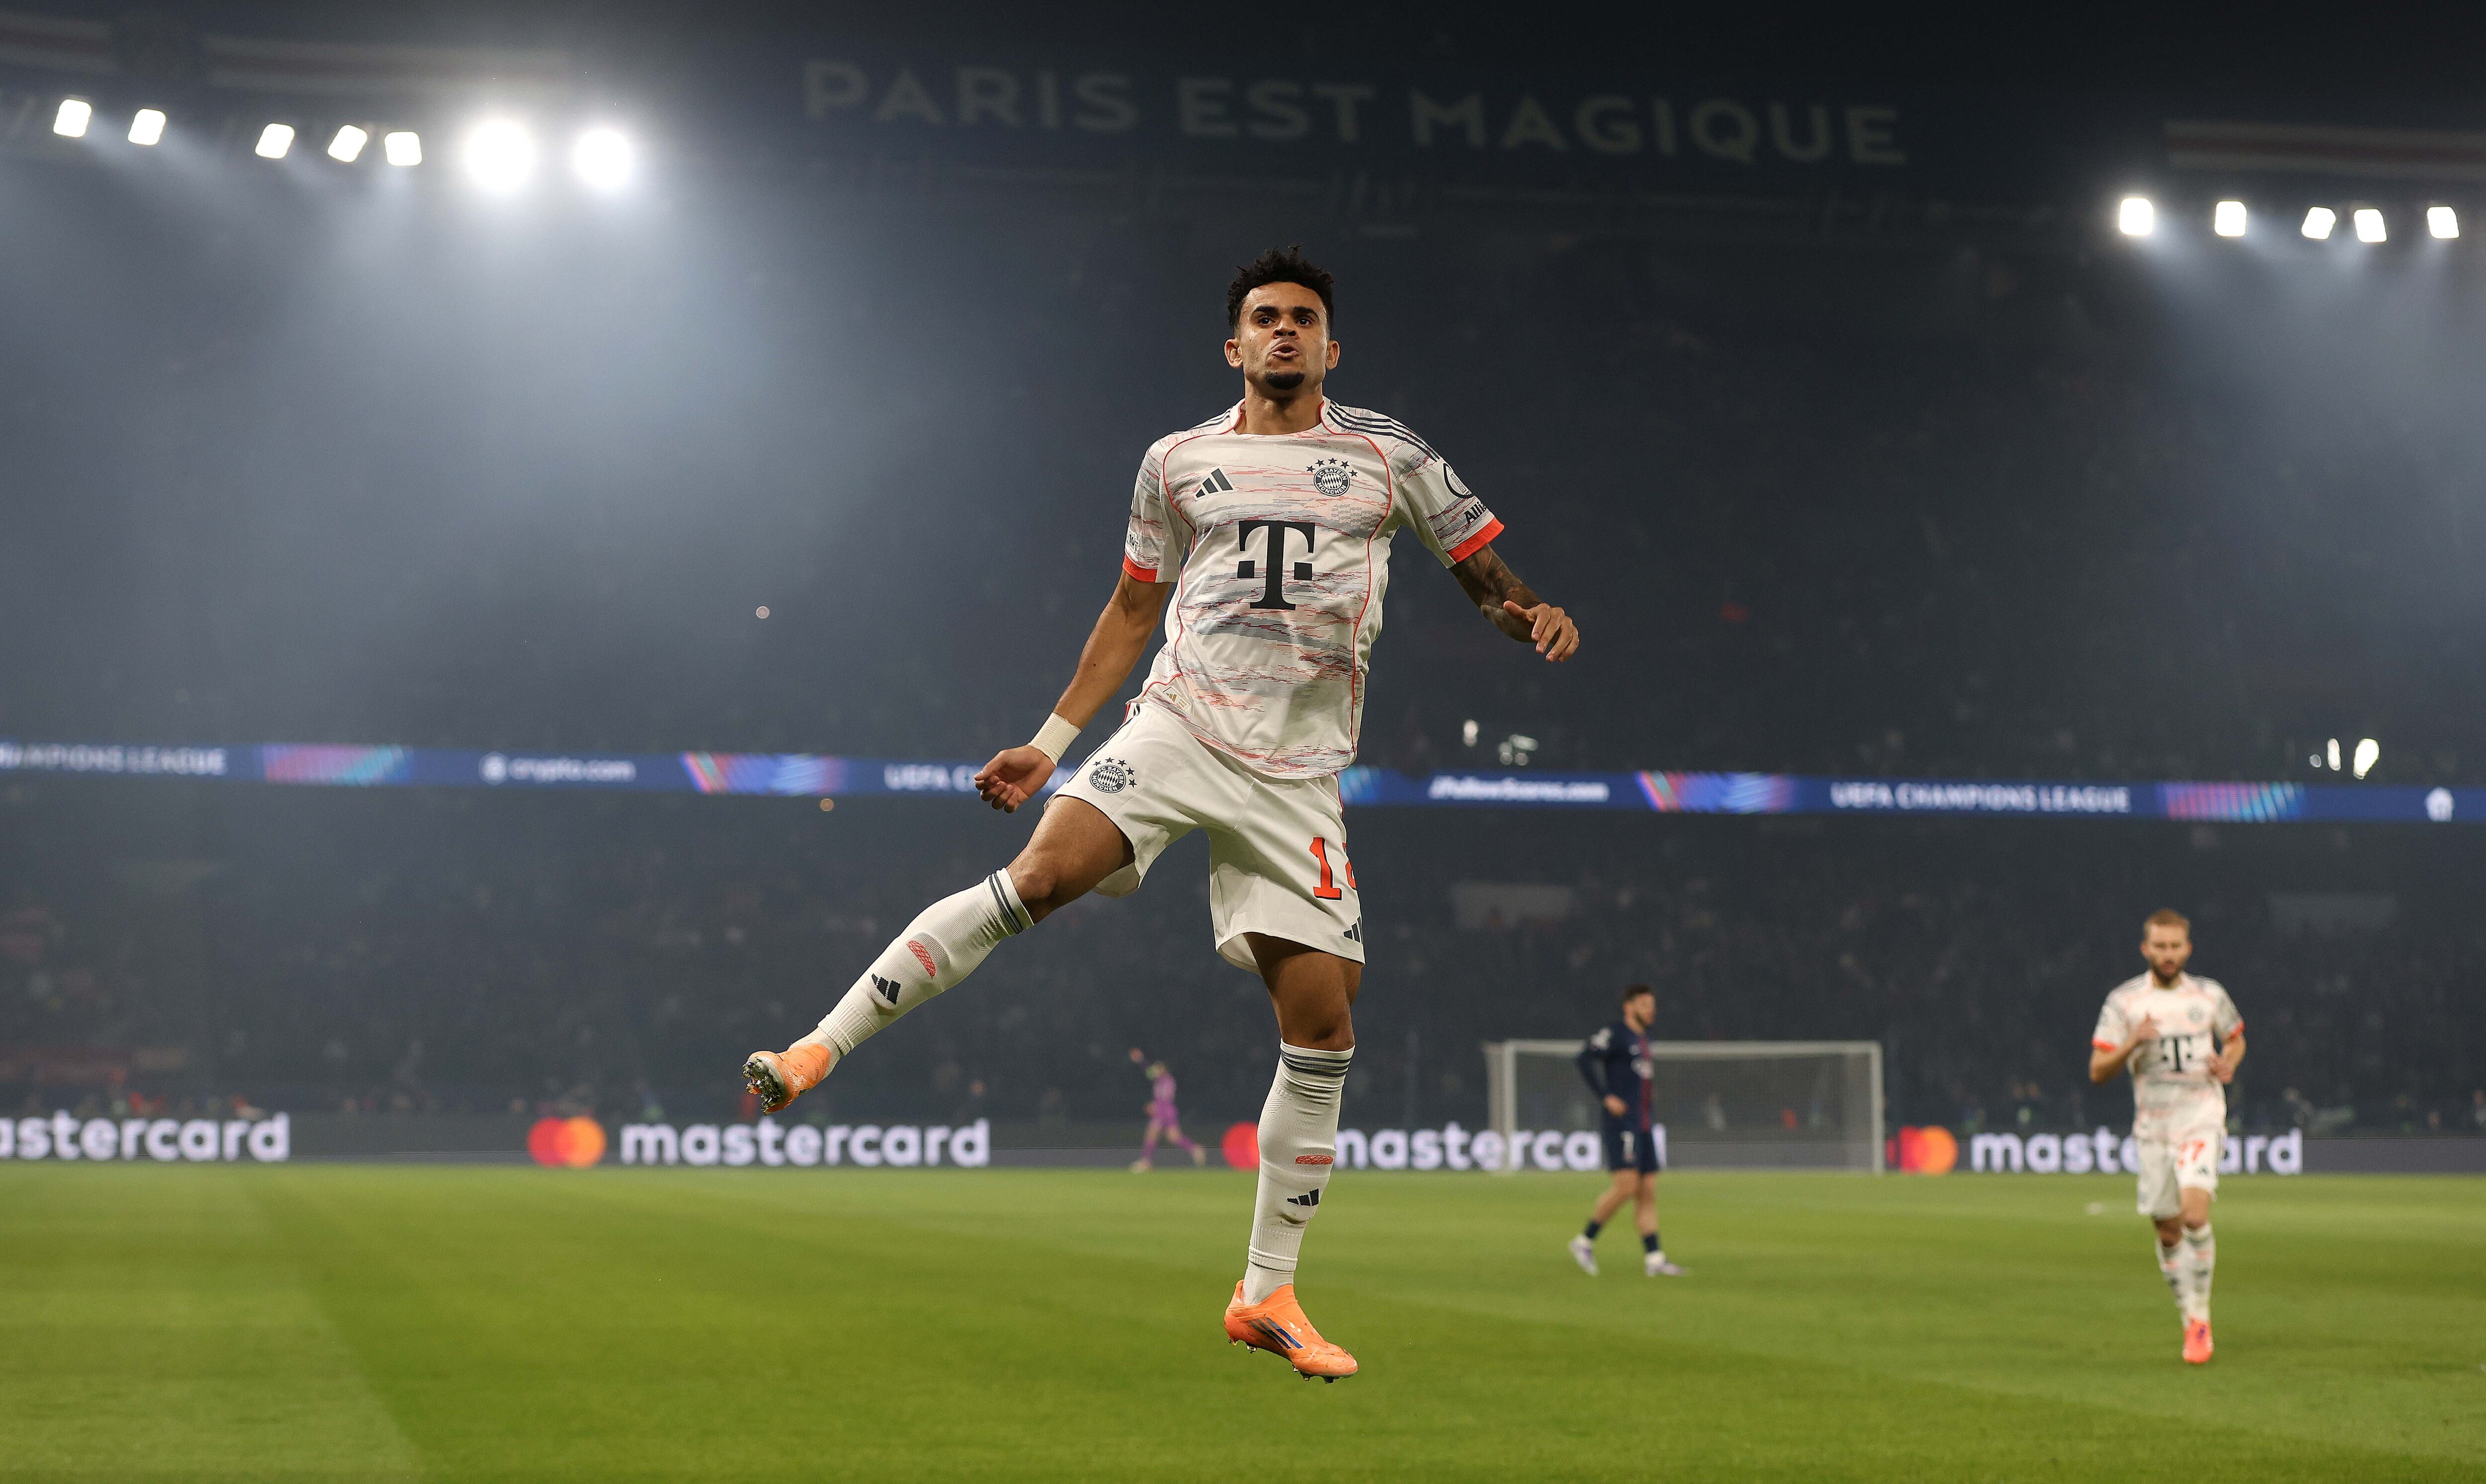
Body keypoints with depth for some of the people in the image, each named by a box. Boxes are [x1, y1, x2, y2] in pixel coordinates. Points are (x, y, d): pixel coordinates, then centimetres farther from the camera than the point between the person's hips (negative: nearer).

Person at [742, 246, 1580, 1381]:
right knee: (1043, 874, -27)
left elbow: (1482, 569, 14)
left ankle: (1267, 1294, 6)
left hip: (1296, 774, 1)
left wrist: (1531, 613, -9)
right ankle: (824, 1044, -20)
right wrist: (1049, 743, 16)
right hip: (1176, 729, -1)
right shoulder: (1178, 463, 11)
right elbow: (1133, 608, 19)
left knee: (1323, 1020, -6)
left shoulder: (1385, 456, 9)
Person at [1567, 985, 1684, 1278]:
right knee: (1626, 1186, -16)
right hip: (1619, 1122, -9)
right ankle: (1585, 1242, -3)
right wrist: (1606, 1097, -20)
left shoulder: (1643, 1039, 20)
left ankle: (1654, 1259, -1)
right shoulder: (1615, 1034, -6)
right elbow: (1586, 1057, -19)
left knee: (1648, 1191, 2)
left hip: (1643, 1125, 9)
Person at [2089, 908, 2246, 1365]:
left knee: (2195, 1215, -21)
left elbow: (2236, 1039, 22)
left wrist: (2228, 1065, -1)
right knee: (2168, 1231, 6)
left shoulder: (2211, 996, 4)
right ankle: (2190, 1321, 24)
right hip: (2153, 1126, 1)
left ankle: (2202, 1317, -7)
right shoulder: (2123, 1001, 0)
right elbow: (2097, 1071, -2)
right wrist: (2132, 1044, -20)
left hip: (2201, 1119, -1)